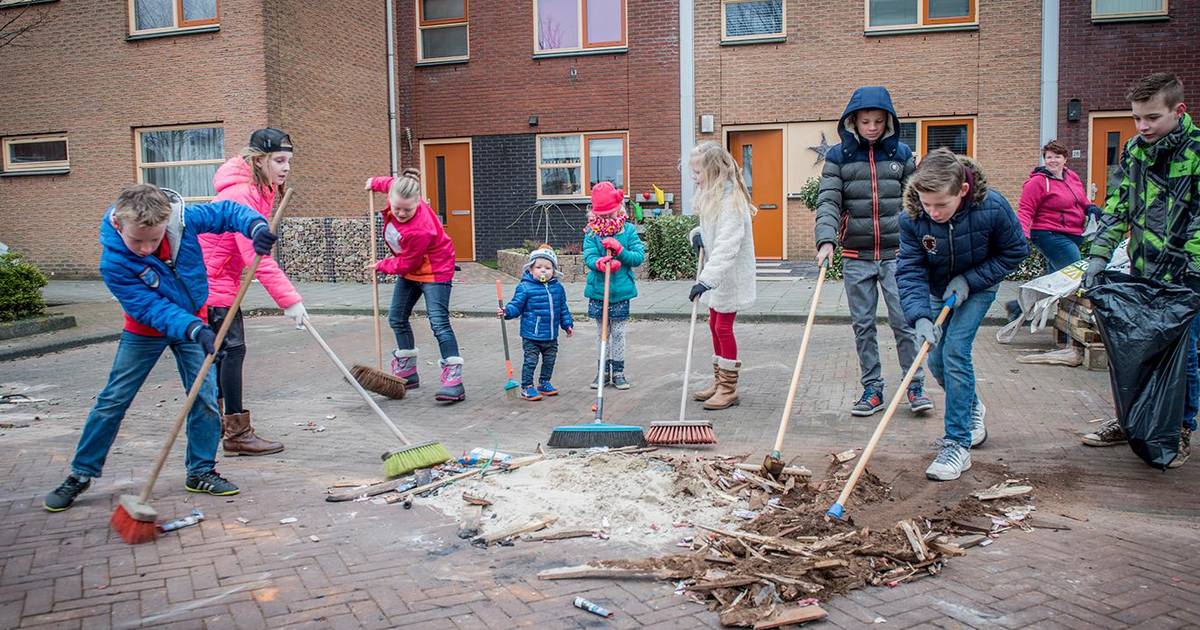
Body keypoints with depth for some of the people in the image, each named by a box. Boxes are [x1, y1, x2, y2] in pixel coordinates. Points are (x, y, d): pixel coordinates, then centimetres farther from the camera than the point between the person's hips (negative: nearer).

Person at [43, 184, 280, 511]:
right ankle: (81, 474, 19)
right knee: (112, 401, 4)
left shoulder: (183, 218, -26)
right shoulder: (113, 263, -31)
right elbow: (151, 308, -31)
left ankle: (200, 471, 13)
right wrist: (195, 330, -44)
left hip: (193, 322, 2)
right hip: (145, 329, -2)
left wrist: (256, 226, -35)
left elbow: (227, 211, -14)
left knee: (205, 397, -2)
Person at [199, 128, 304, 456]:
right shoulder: (241, 193, -26)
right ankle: (237, 433, -3)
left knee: (220, 349, 15)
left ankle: (214, 423, 26)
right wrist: (289, 299, -35)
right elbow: (257, 257, -33)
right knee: (232, 348, -9)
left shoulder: (260, 189, 6)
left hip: (220, 276, 10)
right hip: (212, 279, -10)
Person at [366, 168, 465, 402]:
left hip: (434, 271, -9)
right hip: (409, 270, 9)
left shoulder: (419, 230, -37)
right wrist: (375, 183, 23)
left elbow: (406, 264, -24)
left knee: (439, 323, -19)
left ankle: (454, 380, -23)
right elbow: (393, 182, 10)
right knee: (397, 318, 14)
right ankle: (407, 372, 27)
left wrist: (381, 266, -8)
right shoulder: (398, 195, -17)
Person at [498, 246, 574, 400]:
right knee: (530, 361, -2)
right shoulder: (525, 287, -11)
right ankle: (527, 387, 8)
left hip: (551, 336, 5)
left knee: (549, 360, 17)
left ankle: (544, 383, 34)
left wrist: (568, 324, 17)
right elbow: (516, 306, -10)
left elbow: (563, 308, 15)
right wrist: (506, 311, -27)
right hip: (531, 336, -5)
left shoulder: (558, 288, 5)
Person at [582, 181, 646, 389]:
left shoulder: (628, 230, -3)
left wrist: (620, 250, -22)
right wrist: (599, 263, -33)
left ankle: (618, 372, 21)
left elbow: (639, 256, -8)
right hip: (597, 290, 1)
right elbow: (588, 257, -12)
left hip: (621, 291, -1)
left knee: (618, 333, 9)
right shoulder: (591, 232, -1)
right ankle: (603, 371, 23)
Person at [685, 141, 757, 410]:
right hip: (716, 274, 10)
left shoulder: (731, 201, -24)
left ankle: (729, 389, 8)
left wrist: (706, 280, -38)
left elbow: (726, 247, -32)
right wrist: (697, 234, -2)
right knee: (715, 325, 15)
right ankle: (719, 383, 27)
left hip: (731, 276, -10)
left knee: (724, 327, -4)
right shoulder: (711, 195, 8)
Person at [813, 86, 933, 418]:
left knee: (904, 321, -2)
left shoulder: (901, 153, 6)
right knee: (862, 325, 6)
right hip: (856, 257, 0)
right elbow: (828, 201, -8)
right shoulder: (838, 156, 2)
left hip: (896, 254, 0)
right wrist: (826, 240, -23)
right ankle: (872, 390, 17)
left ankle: (915, 386, 12)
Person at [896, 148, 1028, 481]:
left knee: (955, 351, -18)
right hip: (937, 291, 4)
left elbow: (1014, 251, -14)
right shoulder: (912, 218, -27)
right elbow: (910, 270, -26)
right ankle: (972, 407, 37)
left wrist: (969, 280, -23)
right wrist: (920, 316, -40)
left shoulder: (992, 208, -31)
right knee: (936, 360, 5)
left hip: (978, 287, -3)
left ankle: (958, 444, -12)